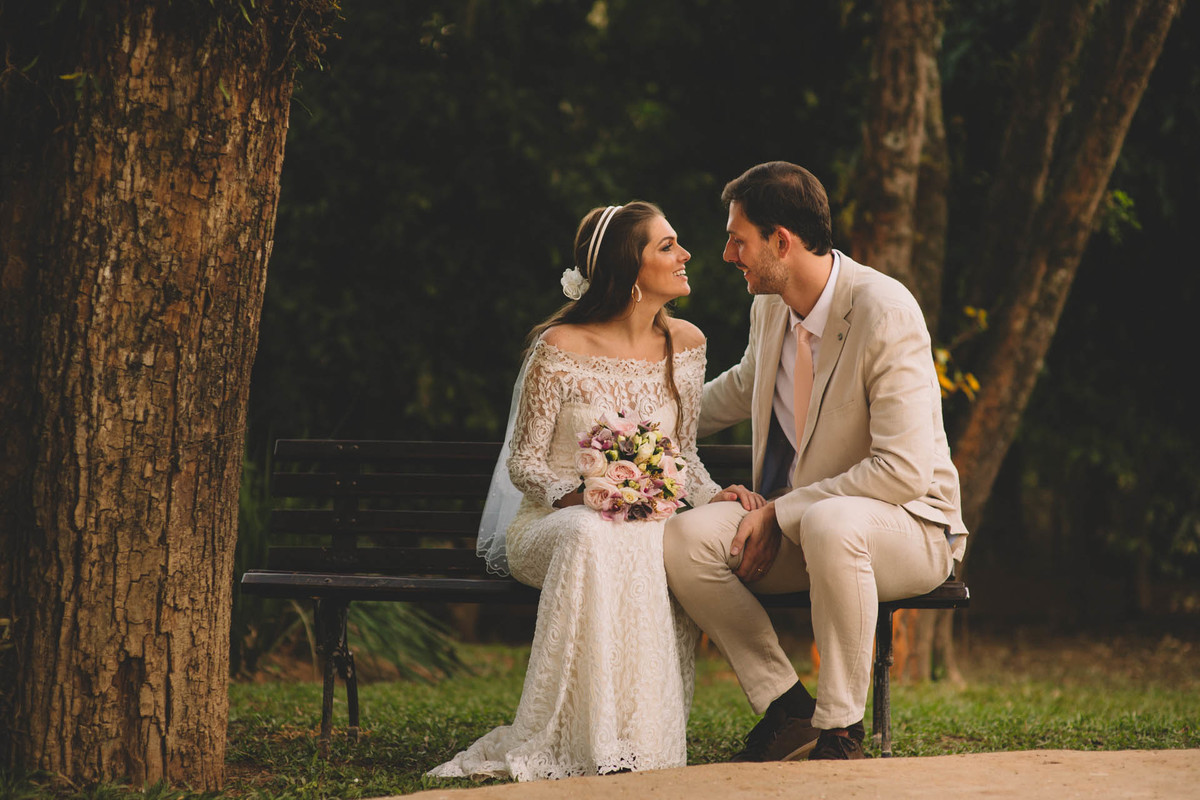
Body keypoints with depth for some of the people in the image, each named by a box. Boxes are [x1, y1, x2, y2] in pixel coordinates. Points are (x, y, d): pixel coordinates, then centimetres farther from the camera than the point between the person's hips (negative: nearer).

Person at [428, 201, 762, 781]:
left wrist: (711, 496, -6)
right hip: (554, 521, -4)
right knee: (593, 537, -41)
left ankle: (646, 741, -29)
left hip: (649, 522, 4)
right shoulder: (558, 350, -8)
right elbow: (524, 464, -3)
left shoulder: (685, 344, 8)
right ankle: (593, 749, -38)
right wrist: (580, 496, -23)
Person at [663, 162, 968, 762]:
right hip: (795, 526, 7)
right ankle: (786, 710, -9)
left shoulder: (885, 313, -22)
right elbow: (742, 388, 28)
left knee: (829, 524, -41)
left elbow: (903, 472, -27)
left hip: (908, 527, -7)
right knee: (684, 539, -18)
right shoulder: (770, 308, 3)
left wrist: (781, 512, -23)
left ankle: (839, 730, -26)